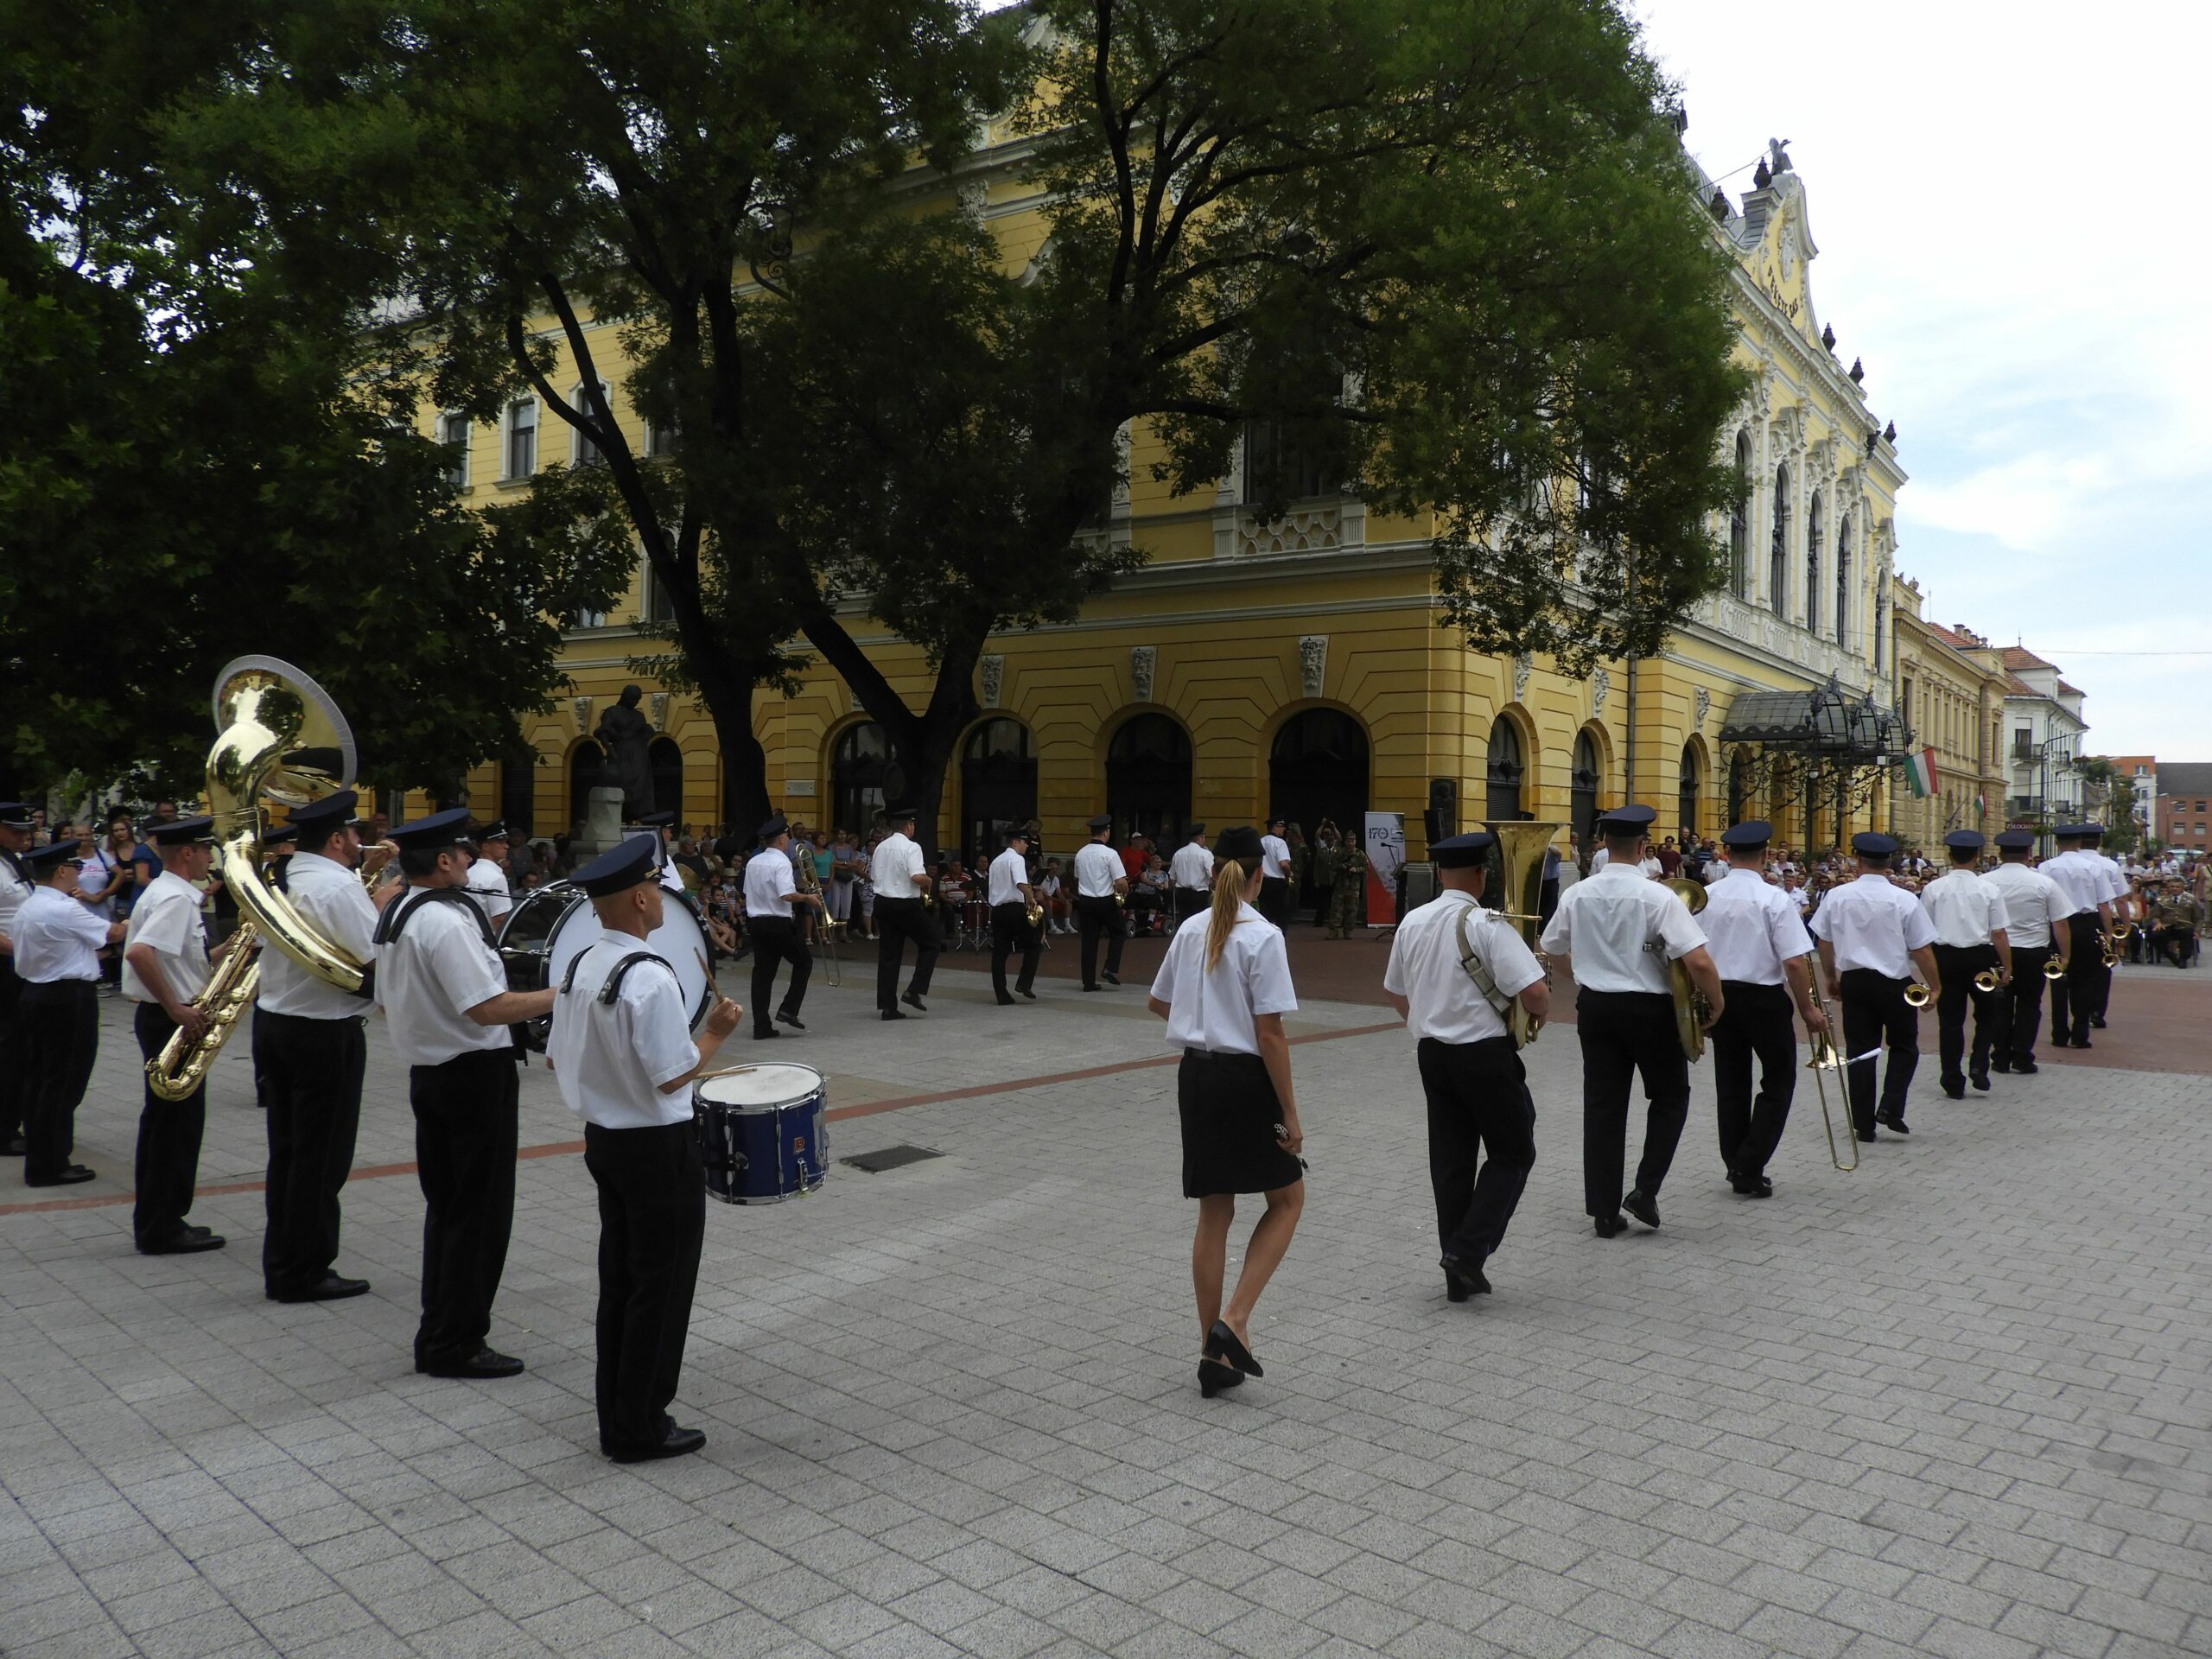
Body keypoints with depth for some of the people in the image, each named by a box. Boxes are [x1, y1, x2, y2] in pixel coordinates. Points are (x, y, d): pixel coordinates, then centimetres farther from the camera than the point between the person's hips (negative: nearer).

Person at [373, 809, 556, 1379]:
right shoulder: (447, 920, -21)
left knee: (445, 1206, 17)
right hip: (477, 1075, -10)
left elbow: (387, 1004, 19)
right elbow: (488, 1009, -26)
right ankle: (457, 1345, 8)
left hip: (426, 1072, 10)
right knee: (480, 1213, 1)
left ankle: (437, 1336, 26)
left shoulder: (393, 916, 10)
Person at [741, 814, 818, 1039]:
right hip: (779, 923, -7)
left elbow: (747, 894, 19)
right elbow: (787, 895, -25)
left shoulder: (753, 862, 11)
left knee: (762, 972, 7)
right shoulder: (781, 862, -14)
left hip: (756, 921, 7)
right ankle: (789, 1009, 3)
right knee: (804, 961, 12)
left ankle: (761, 1026, 5)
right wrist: (808, 898, -10)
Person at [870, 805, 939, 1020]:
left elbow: (873, 877, 15)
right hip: (906, 904, -7)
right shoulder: (911, 847, -13)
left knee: (888, 954, 9)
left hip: (882, 903, 7)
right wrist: (928, 881, -5)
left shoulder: (880, 847, 9)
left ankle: (886, 1006, 6)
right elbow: (918, 877, -25)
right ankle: (914, 992, -1)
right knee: (931, 945, 10)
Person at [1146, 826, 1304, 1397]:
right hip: (1244, 1078, -6)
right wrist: (1290, 1113, -11)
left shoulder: (1190, 932, 4)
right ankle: (1233, 1320, -1)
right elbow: (1270, 1033, -17)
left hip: (1196, 1075, 6)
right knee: (1288, 1198, 13)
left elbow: (1157, 1002, 18)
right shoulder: (1263, 936, -15)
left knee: (1214, 1213, 14)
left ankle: (1214, 1355, 19)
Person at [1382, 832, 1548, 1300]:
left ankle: (1459, 1271, 17)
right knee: (1513, 1154, 9)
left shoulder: (1411, 923, 4)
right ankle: (1469, 1251, -2)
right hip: (1485, 1055, -6)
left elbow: (1395, 992, 16)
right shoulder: (1487, 924, -16)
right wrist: (1541, 1011, 2)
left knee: (1450, 1158, 12)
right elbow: (1534, 993, -21)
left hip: (1431, 1053, 6)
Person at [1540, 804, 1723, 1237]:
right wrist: (1716, 1002, -5)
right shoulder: (1657, 897, -17)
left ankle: (1604, 1210, 13)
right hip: (1649, 1008, -4)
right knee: (1670, 1096, 17)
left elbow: (1550, 948, 12)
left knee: (1602, 1105, 9)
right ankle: (1645, 1190, 8)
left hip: (1595, 1006, 4)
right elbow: (1699, 961, -23)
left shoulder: (1576, 895, -3)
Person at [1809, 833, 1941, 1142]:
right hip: (1894, 982, -2)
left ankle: (1863, 1125, 11)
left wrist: (1830, 977, 20)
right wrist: (1935, 986, 5)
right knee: (1904, 1046, 17)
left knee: (1859, 1050, 8)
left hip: (1854, 980, 2)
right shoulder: (1904, 900, -12)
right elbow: (1921, 950, -8)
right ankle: (1891, 1107, 2)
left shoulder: (1837, 896, -4)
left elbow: (1824, 942, 5)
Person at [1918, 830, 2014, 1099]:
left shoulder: (1933, 888, -4)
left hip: (1945, 957, 1)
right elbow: (1999, 934, -5)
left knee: (1950, 1020, 6)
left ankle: (1953, 1083, 10)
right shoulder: (1989, 890, -5)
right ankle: (1979, 1065, 4)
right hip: (1980, 956, -1)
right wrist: (2007, 968, 3)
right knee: (1987, 1014, 20)